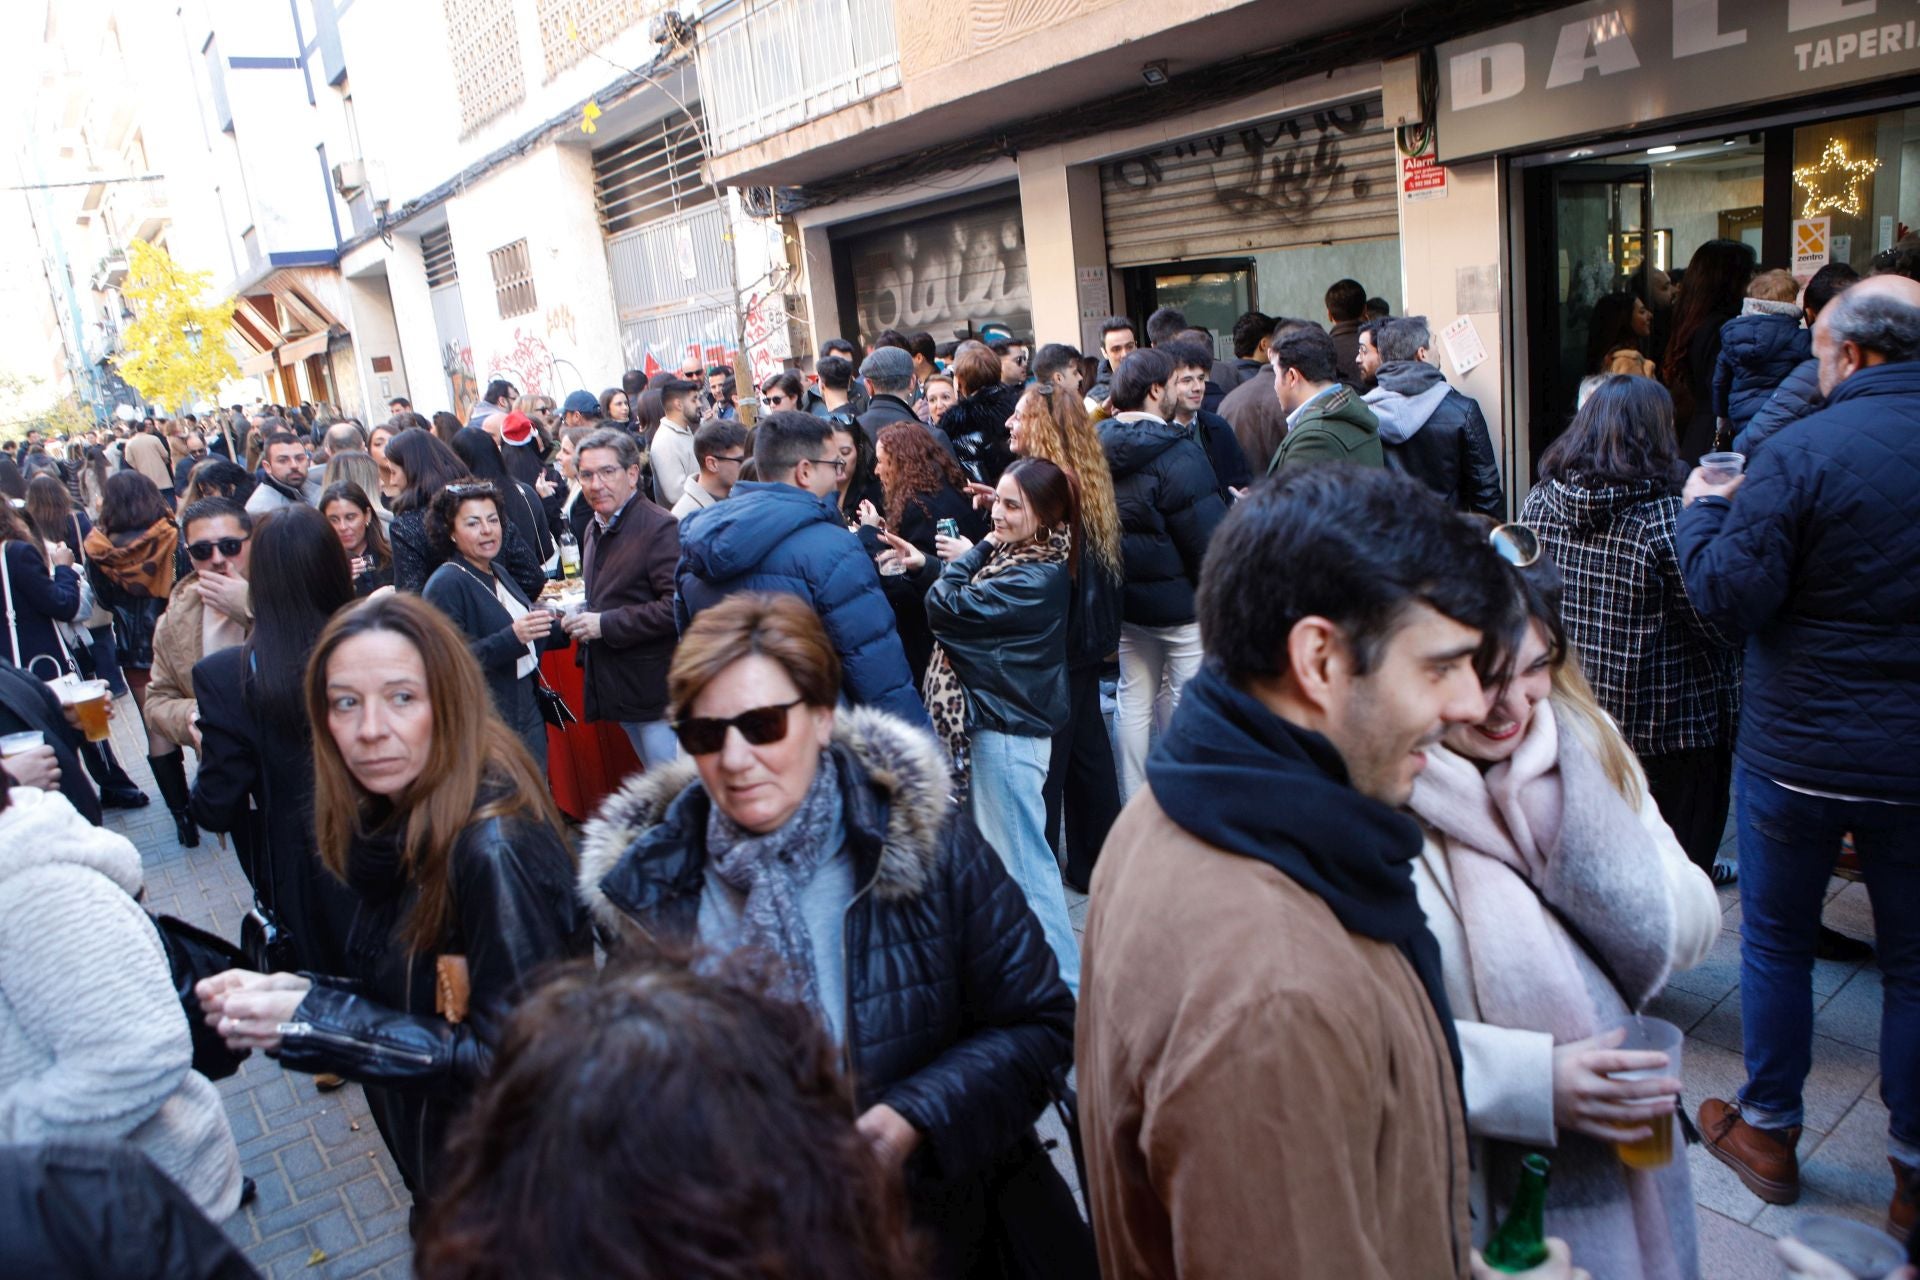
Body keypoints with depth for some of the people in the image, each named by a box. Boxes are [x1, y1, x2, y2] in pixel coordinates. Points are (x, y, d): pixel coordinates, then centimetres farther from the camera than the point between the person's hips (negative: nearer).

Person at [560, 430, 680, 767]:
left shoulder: (660, 528, -15)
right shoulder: (595, 530, 15)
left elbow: (678, 605, -24)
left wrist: (606, 625, -22)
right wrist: (582, 619, 7)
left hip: (656, 689, -9)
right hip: (619, 688, 9)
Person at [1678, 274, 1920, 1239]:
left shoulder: (1800, 454, -16)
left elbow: (1730, 599, -17)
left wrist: (1702, 510, -1)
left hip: (1796, 753, -3)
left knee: (1776, 942, 15)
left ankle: (1768, 1133, 29)